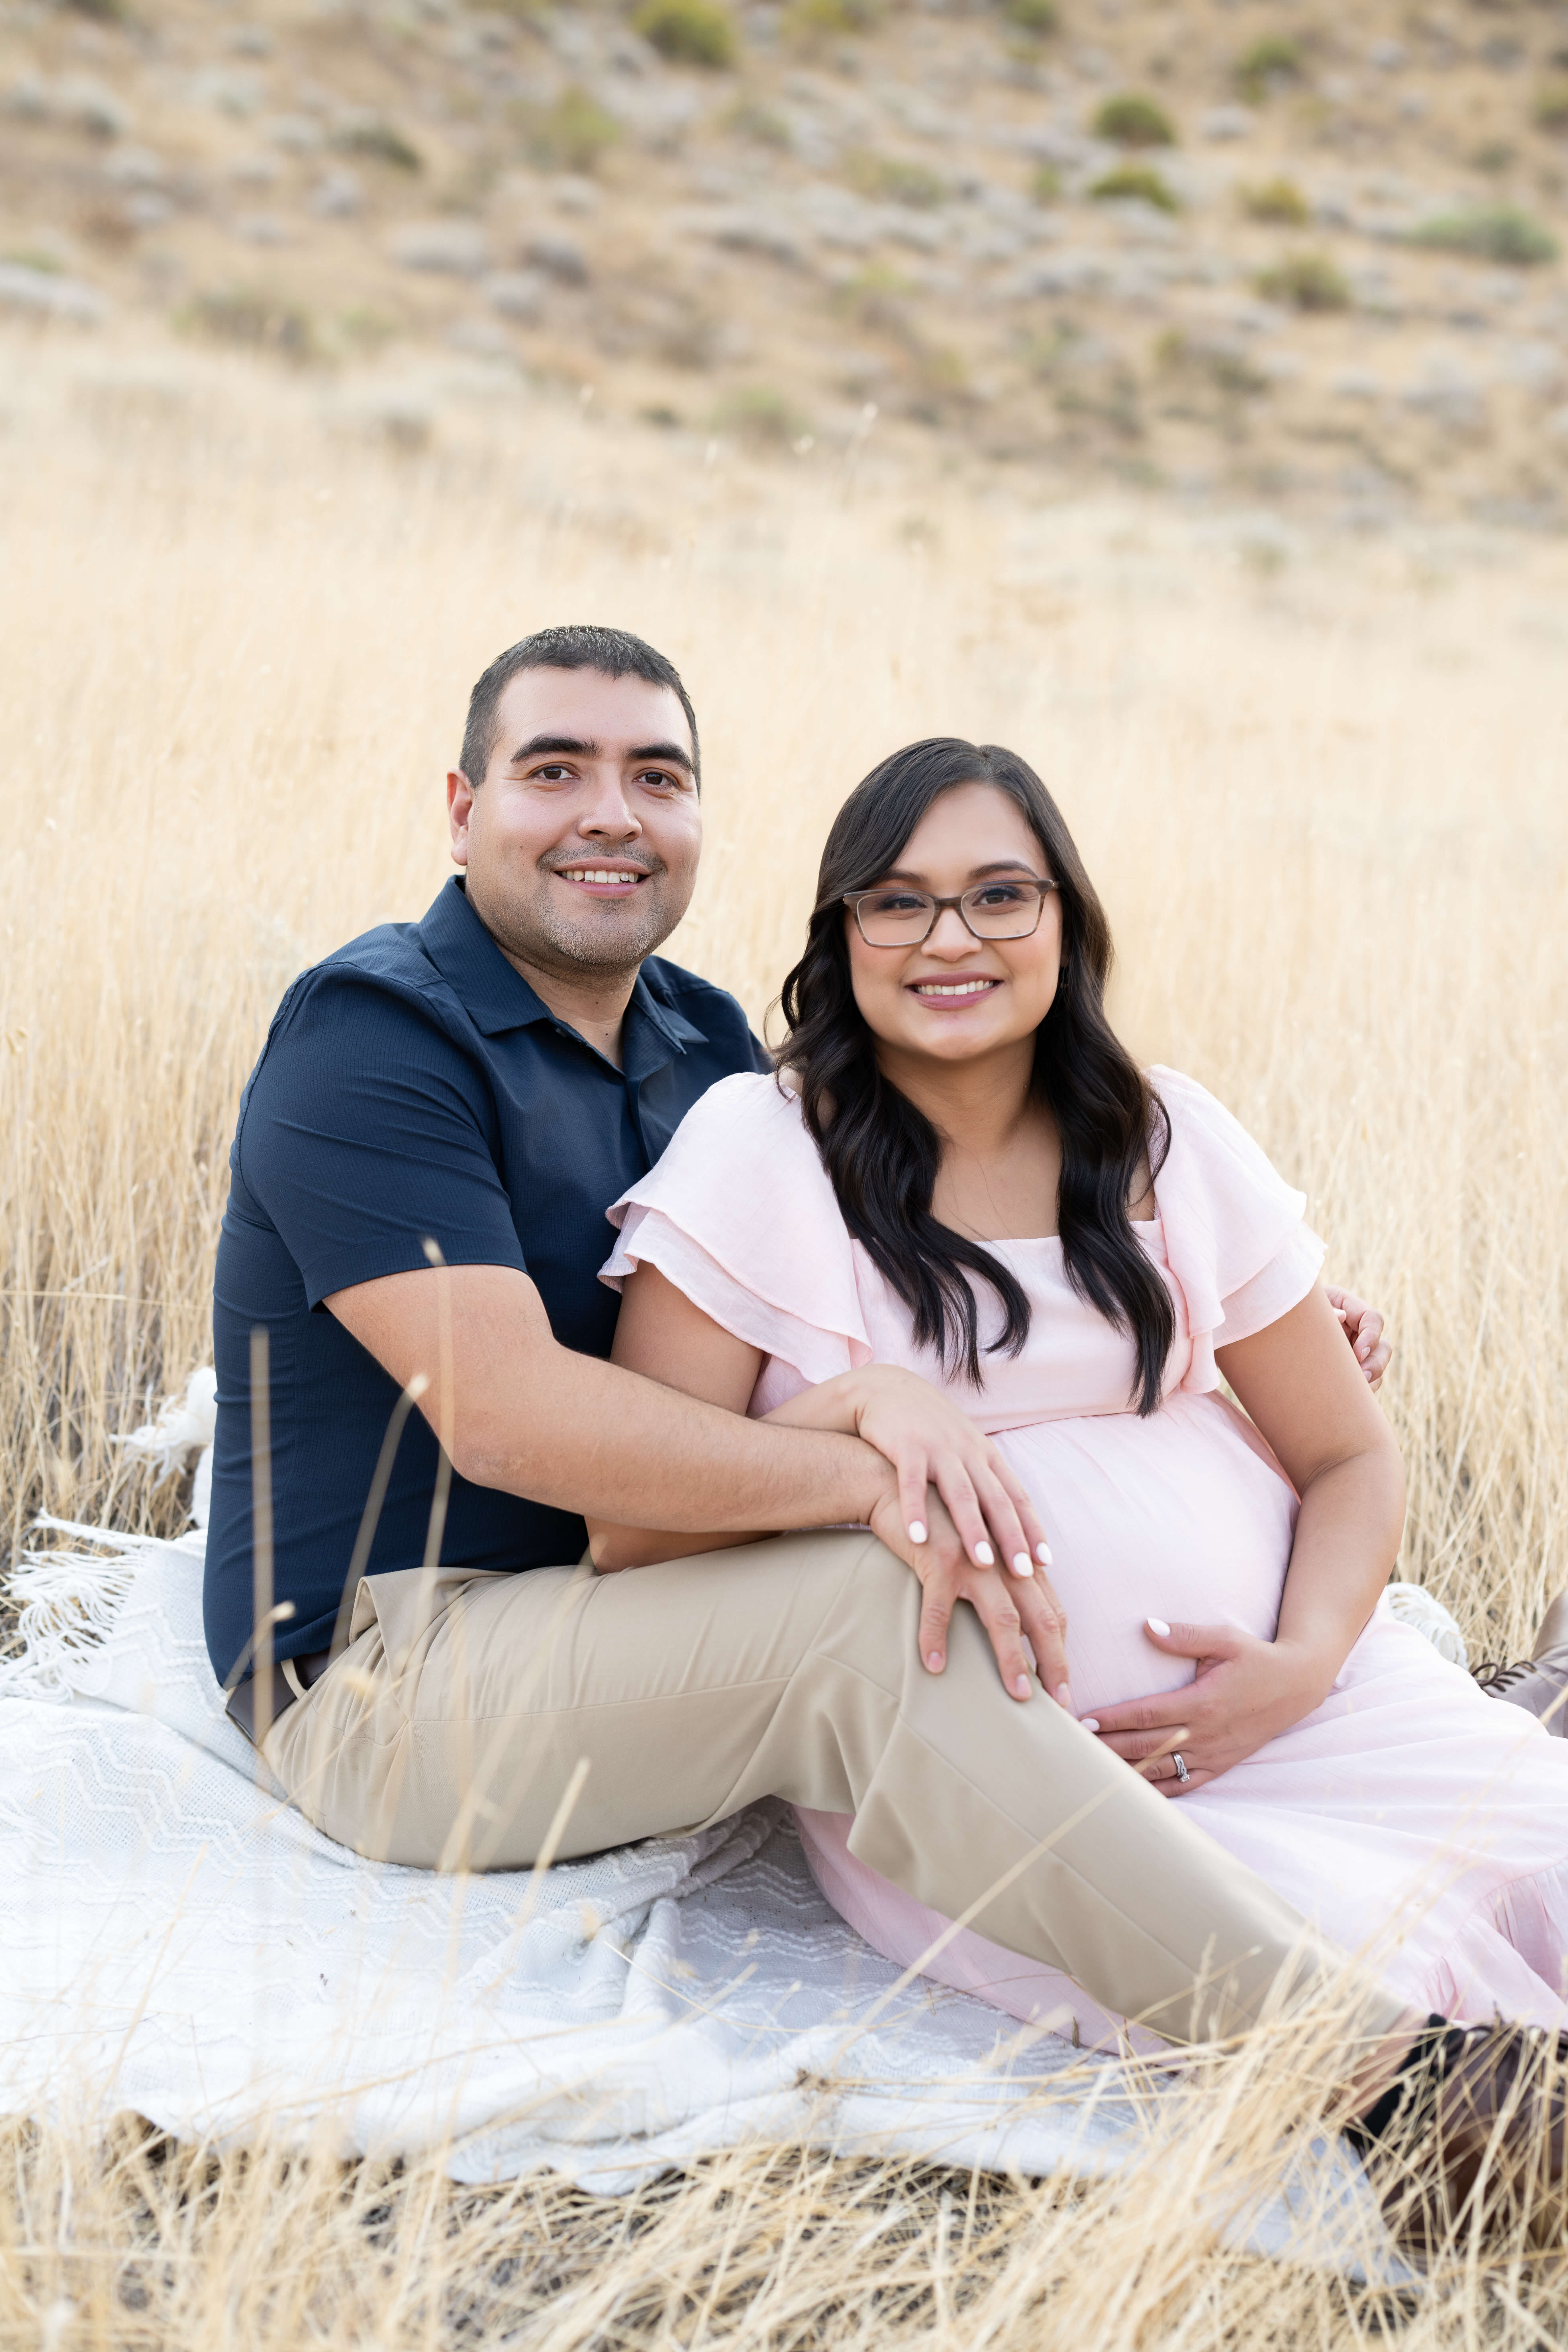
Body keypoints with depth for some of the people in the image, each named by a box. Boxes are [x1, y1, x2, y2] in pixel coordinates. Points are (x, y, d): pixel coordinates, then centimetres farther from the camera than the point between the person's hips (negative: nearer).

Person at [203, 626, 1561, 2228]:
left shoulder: (702, 1040, 11)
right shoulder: (369, 1032, -14)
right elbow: (502, 1408, -25)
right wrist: (874, 1480, -30)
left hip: (615, 1620, 9)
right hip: (382, 1670, -9)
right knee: (872, 1609, -30)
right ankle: (1377, 2071, -28)